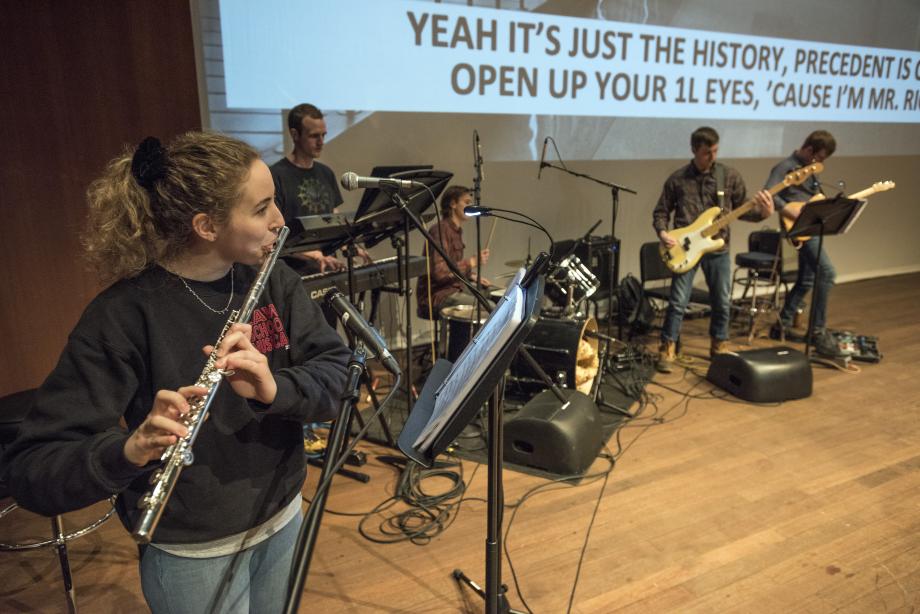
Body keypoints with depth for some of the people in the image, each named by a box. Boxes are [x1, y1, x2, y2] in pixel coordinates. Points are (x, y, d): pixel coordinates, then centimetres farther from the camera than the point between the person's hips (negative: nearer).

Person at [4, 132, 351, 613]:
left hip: (283, 519, 5)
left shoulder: (273, 281, -8)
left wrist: (275, 388, -32)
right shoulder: (123, 316, -22)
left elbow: (341, 372, -13)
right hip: (193, 555, -4)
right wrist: (130, 451, -41)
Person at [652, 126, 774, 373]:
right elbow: (661, 211, 5)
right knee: (678, 302, -5)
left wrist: (763, 212, -13)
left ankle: (719, 345, 29)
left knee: (722, 302, 10)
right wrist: (663, 232, -13)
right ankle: (667, 349, 8)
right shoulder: (677, 179, -1)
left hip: (718, 247, 2)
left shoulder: (730, 176, 3)